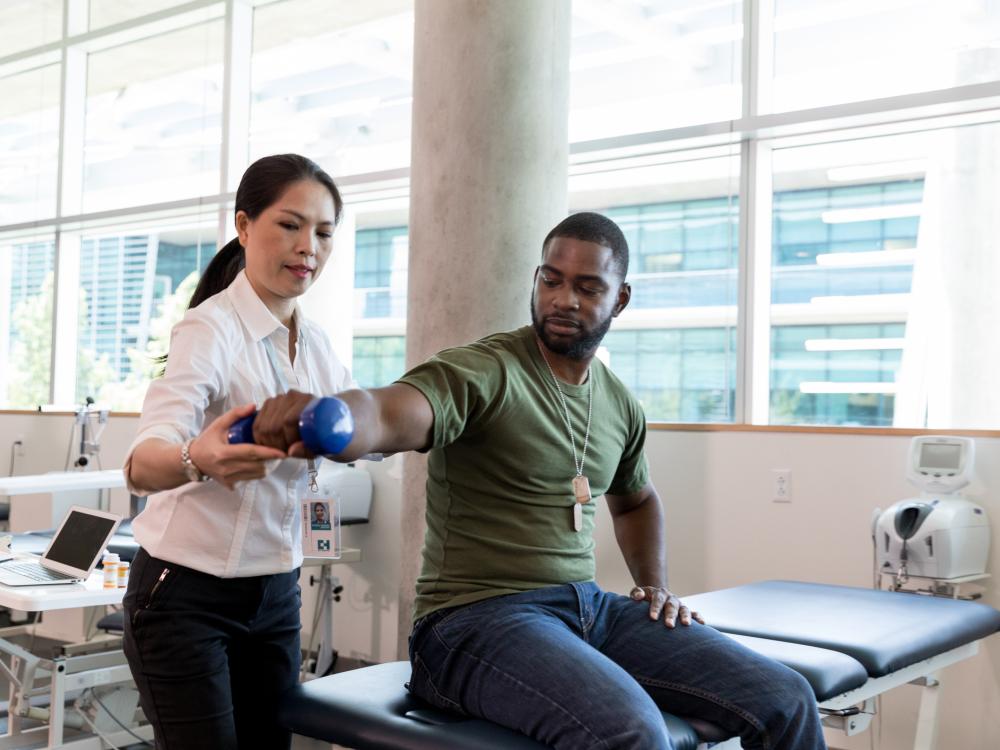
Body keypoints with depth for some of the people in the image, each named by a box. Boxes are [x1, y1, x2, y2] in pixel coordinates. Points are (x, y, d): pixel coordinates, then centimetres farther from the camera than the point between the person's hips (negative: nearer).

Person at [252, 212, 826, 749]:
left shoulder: (621, 405, 10)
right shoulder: (483, 373, -12)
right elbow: (388, 416, -33)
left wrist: (655, 585, 15)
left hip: (590, 608, 7)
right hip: (478, 615, -6)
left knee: (786, 701, -6)